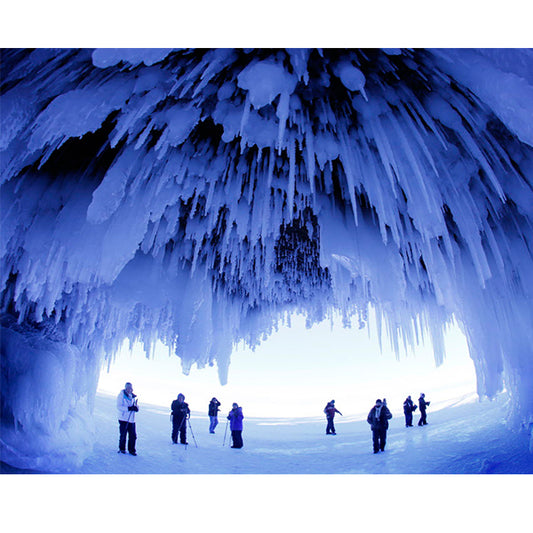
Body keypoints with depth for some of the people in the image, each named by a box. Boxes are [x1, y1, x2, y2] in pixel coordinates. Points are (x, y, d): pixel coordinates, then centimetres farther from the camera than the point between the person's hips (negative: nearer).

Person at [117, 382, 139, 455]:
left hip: (132, 419, 5)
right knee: (123, 435, 3)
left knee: (133, 435, 3)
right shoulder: (121, 395, -7)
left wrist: (136, 407, -6)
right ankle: (122, 449, 24)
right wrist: (128, 408, -26)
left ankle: (131, 450, 17)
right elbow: (119, 407, -16)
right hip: (123, 419, -5)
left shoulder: (133, 396, 11)